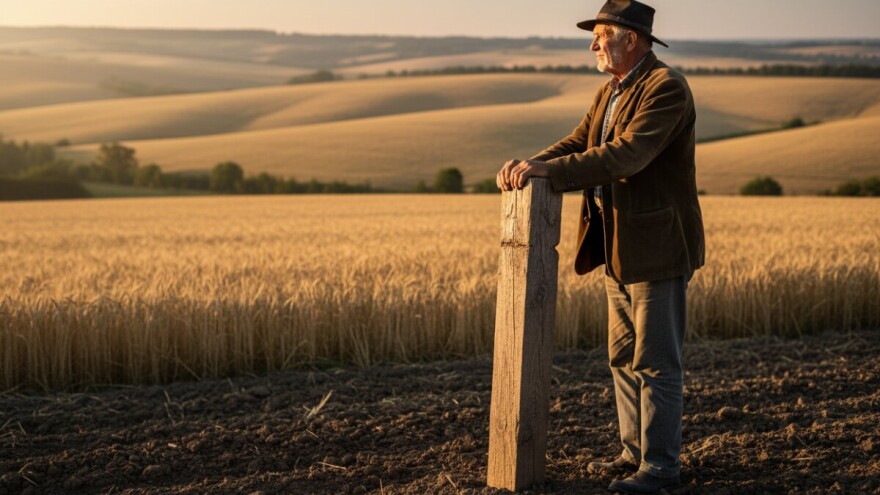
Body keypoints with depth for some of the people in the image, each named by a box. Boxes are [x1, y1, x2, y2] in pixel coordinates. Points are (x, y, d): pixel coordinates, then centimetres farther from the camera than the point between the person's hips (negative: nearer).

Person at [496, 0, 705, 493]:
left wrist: (549, 170, -30)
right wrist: (529, 163, -10)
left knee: (656, 363, -2)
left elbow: (626, 154, -28)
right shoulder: (611, 91, 15)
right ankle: (636, 451, 27)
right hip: (618, 249, 10)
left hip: (657, 248, -10)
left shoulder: (666, 88, -16)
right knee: (624, 358, 16)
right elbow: (579, 143, 9)